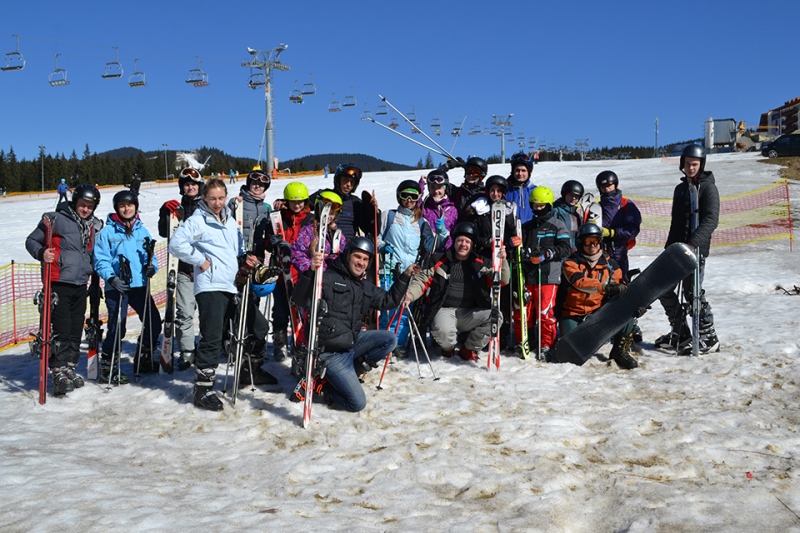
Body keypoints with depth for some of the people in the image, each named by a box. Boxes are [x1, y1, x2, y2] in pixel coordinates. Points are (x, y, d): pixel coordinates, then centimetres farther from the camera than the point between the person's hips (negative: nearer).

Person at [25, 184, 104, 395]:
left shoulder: (95, 226, 12)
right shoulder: (56, 219, -6)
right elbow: (32, 240, -4)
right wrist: (41, 253, -22)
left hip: (80, 286, 6)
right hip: (58, 284, -6)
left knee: (76, 331, 11)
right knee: (61, 330, -11)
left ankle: (70, 369, 22)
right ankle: (59, 373, -7)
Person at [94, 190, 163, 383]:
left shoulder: (142, 231, 12)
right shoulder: (108, 232, -2)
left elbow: (150, 256, 14)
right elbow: (100, 259, -6)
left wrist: (151, 267, -7)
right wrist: (111, 277, -20)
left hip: (140, 285, 5)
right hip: (117, 287, -5)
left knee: (154, 323, 7)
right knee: (117, 329, -10)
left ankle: (143, 359, 28)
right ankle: (107, 367, 6)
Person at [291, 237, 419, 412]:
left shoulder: (365, 286, 13)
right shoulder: (328, 278, -12)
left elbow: (389, 301, 22)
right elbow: (301, 299, -26)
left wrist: (405, 277, 13)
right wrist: (311, 272, -43)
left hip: (352, 343, 8)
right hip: (331, 352, -8)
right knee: (357, 403, -13)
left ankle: (353, 369, -1)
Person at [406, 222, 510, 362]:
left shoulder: (481, 264, 8)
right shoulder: (439, 261, 2)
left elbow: (502, 281, 1)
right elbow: (423, 280, 1)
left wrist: (502, 261, -18)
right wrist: (409, 294, -19)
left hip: (470, 312, 3)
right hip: (444, 310, -3)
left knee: (495, 317, -23)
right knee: (442, 330, -35)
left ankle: (468, 350, 2)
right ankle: (448, 347, 7)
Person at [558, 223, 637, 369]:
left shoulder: (610, 264, 7)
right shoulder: (571, 263, -6)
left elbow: (621, 289, 4)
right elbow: (579, 281, -26)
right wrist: (605, 287, -39)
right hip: (573, 314, -3)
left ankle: (621, 351, -6)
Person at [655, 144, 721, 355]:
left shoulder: (708, 187, -6)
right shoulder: (680, 188, 18)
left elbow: (711, 220, -19)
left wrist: (693, 243, -31)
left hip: (695, 249, -8)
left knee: (693, 292, -8)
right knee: (664, 289, 8)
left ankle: (709, 337, 6)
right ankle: (679, 332, 20)